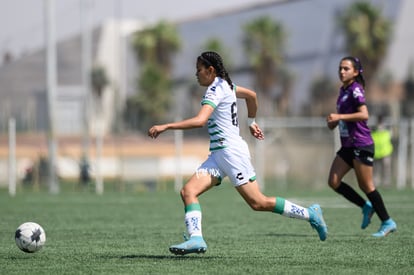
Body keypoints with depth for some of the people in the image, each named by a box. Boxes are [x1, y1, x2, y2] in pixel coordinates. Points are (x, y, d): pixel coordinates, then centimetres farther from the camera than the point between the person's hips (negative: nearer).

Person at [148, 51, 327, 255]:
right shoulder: (225, 85, 14)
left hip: (231, 151, -10)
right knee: (188, 191, -7)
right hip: (218, 154, 10)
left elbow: (200, 120, -28)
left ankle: (310, 214, 7)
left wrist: (165, 127, -27)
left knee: (258, 203, -5)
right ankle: (195, 238, -21)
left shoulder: (216, 90, -15)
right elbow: (251, 95, 29)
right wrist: (251, 122, 41)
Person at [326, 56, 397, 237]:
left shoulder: (355, 90, -12)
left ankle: (387, 222, 5)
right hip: (348, 146, 9)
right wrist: (334, 122, 9)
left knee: (366, 185, -6)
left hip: (362, 144, -9)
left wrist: (340, 116, -26)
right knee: (334, 182, 0)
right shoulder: (343, 90, 15)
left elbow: (364, 114, -24)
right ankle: (366, 207, 12)